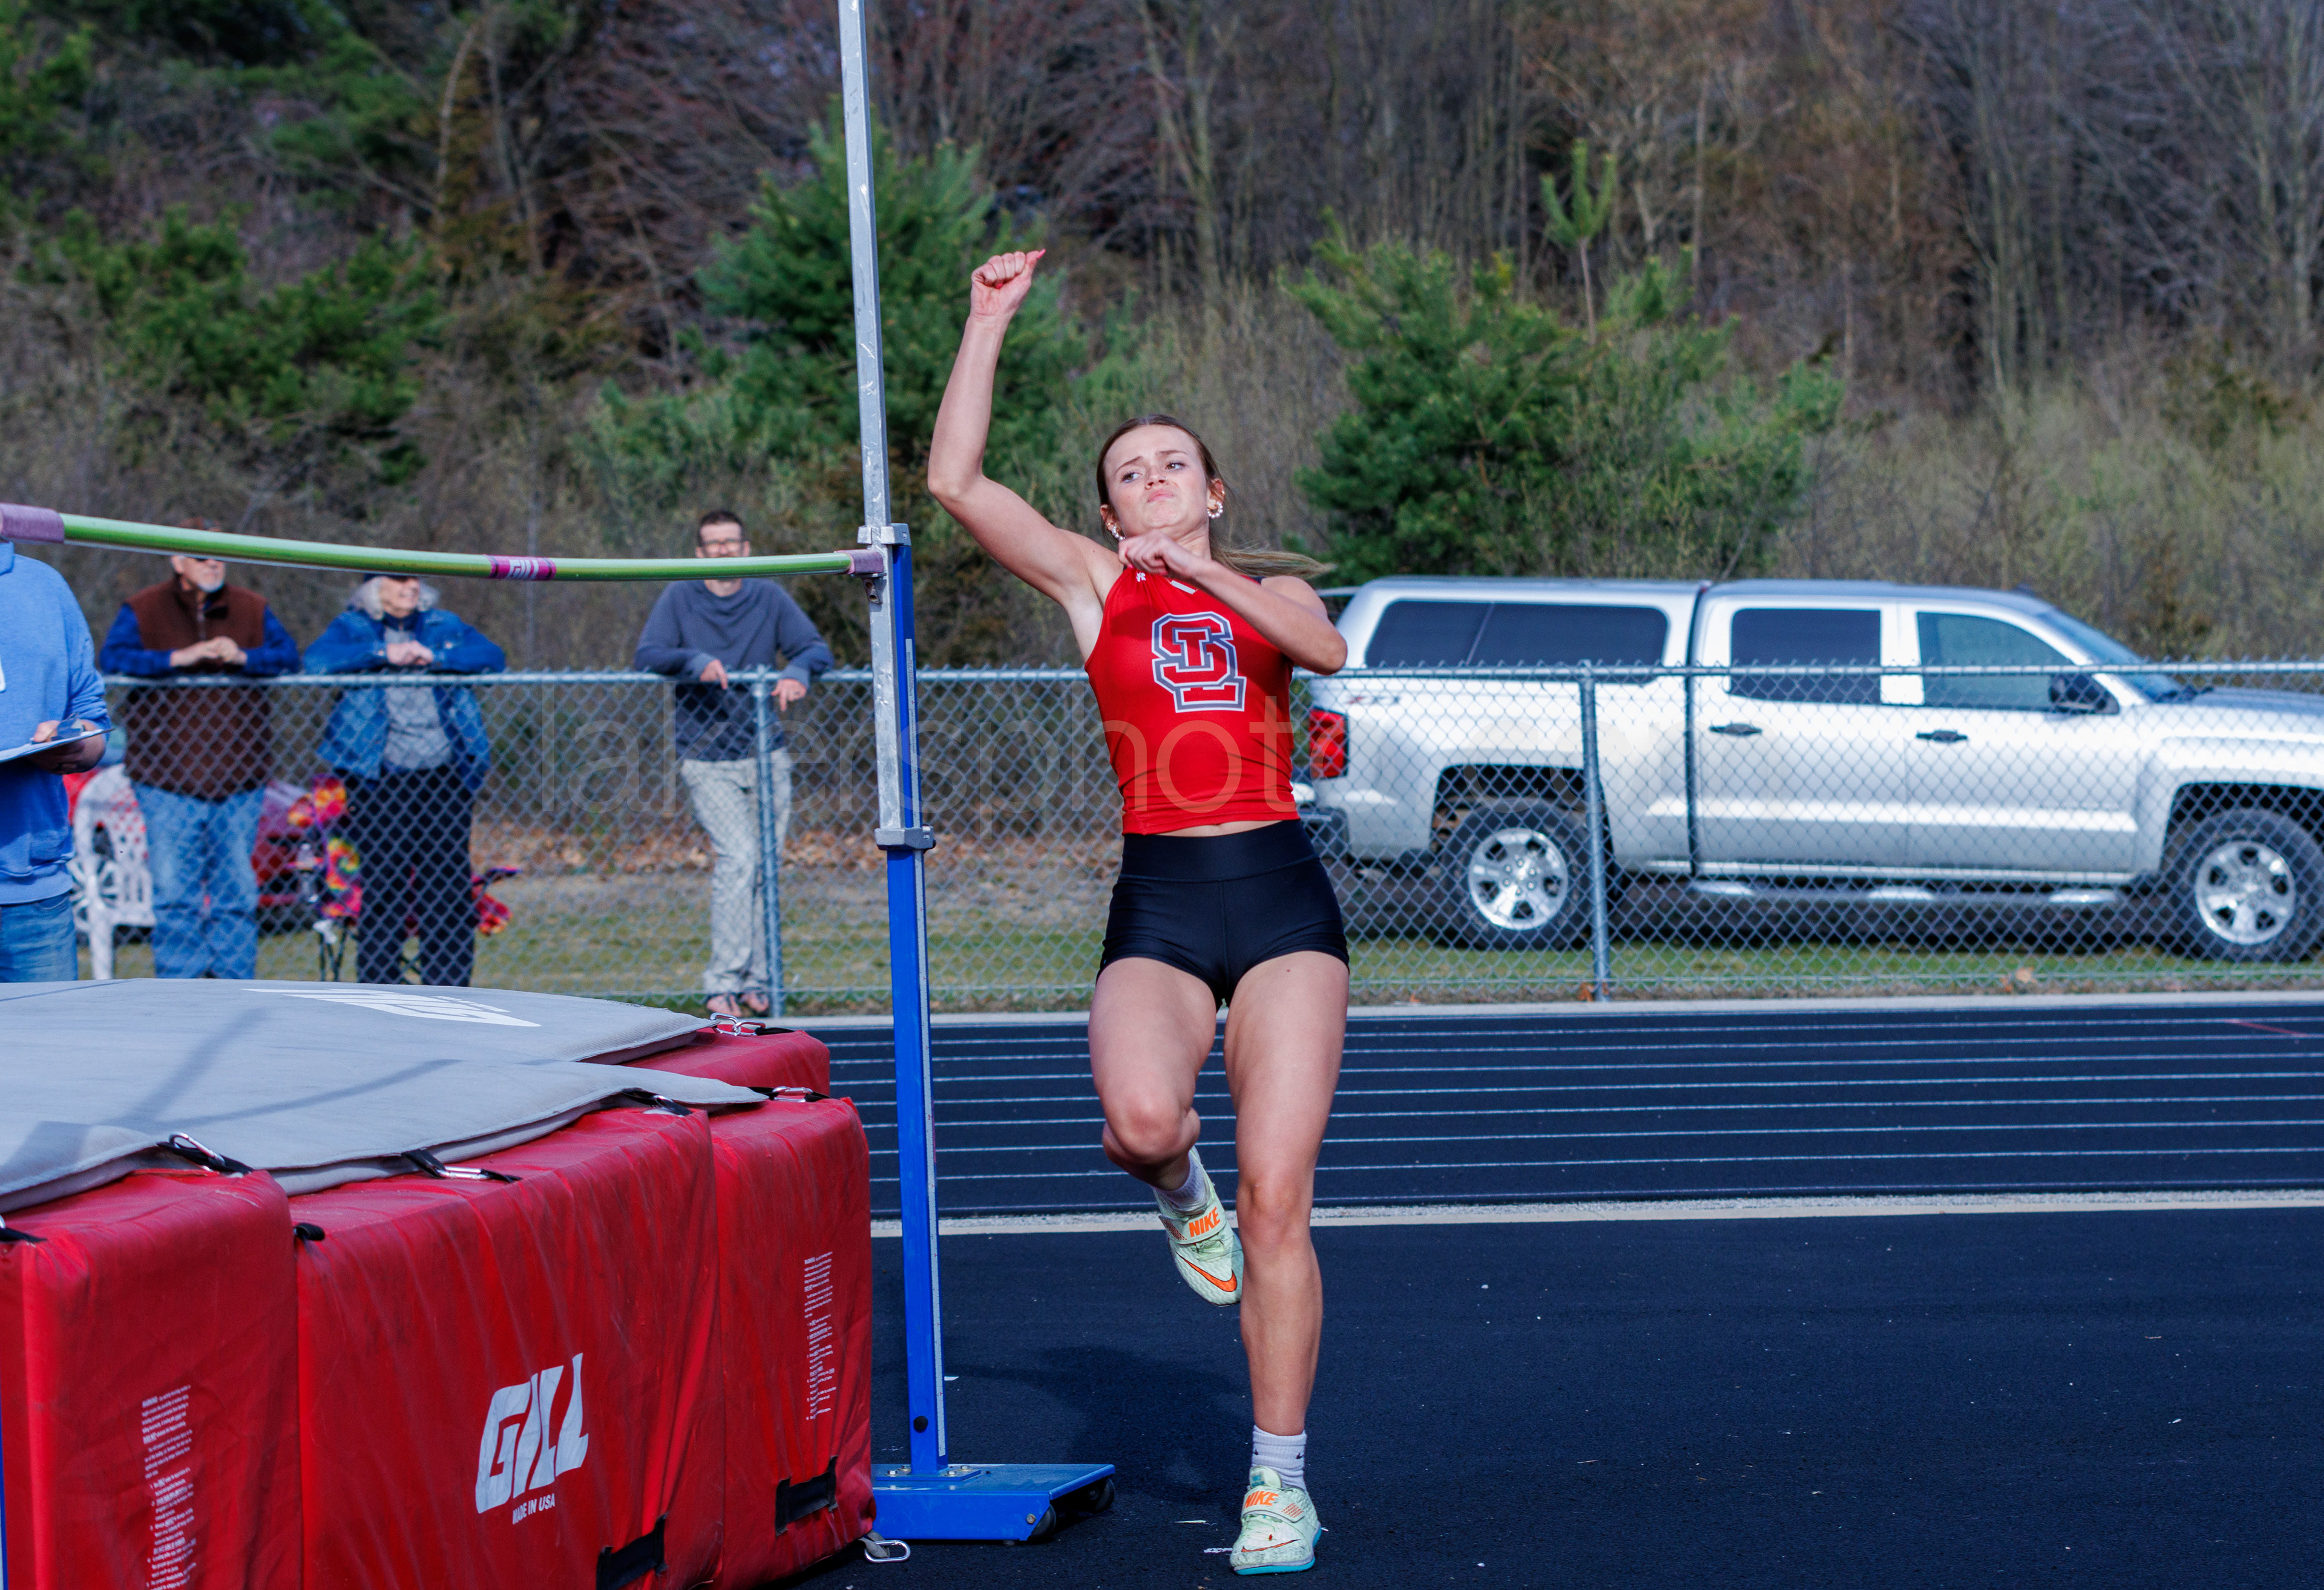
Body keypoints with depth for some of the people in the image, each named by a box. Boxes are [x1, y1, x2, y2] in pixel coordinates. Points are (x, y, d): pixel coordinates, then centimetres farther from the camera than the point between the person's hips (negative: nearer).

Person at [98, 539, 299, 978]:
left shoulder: (252, 610, 13)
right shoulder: (143, 610, 4)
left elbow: (289, 654, 2)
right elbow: (111, 658, -10)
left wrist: (244, 658, -17)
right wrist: (176, 658, -21)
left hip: (238, 778, 3)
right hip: (168, 780, -2)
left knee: (237, 890, 3)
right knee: (175, 894, -4)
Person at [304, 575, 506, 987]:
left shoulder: (444, 626, 17)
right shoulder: (352, 627, 10)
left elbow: (492, 658, 3)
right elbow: (317, 661, -9)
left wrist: (434, 656, -8)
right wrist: (383, 654, -12)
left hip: (445, 772, 2)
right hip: (381, 778, -2)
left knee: (451, 883, -2)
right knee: (382, 885, -5)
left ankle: (448, 991, 3)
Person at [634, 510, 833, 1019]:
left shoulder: (770, 599, 9)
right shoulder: (679, 599, 3)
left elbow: (816, 648, 3)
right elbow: (647, 655, -8)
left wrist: (797, 672, -20)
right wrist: (695, 661, -26)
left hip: (767, 757, 3)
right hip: (707, 759, -3)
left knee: (765, 867, 2)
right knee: (738, 858, -18)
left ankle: (755, 981, 11)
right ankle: (722, 982, -16)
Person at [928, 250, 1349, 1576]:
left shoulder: (1273, 588, 12)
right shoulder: (1094, 584, 11)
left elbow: (1325, 649, -12)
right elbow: (957, 480, 0)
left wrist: (1202, 572, -21)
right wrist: (991, 320, -1)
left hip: (1282, 894, 0)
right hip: (1157, 904, 0)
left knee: (1276, 1201, -8)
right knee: (1142, 1116, -31)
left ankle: (1281, 1482, 3)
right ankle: (1177, 1187, 8)